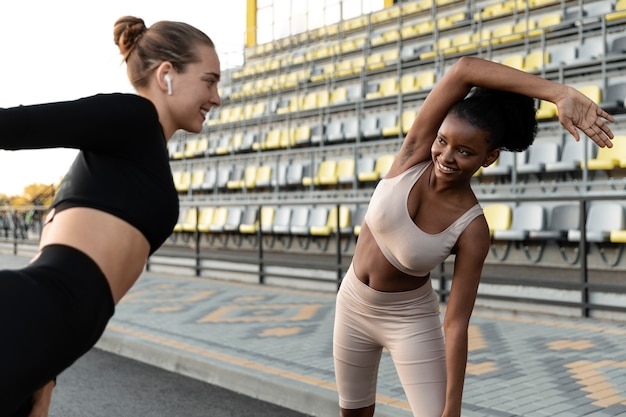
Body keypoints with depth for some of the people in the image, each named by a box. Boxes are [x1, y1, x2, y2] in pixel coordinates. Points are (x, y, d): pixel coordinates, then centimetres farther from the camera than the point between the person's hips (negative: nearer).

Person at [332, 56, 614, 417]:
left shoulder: (472, 231, -25)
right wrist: (559, 93, -37)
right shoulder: (416, 152, -19)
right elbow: (462, 70, -30)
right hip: (352, 306, 4)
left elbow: (457, 323, -20)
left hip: (410, 320, -3)